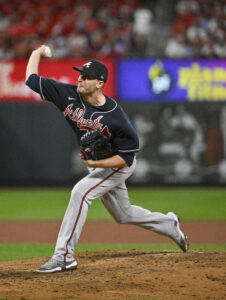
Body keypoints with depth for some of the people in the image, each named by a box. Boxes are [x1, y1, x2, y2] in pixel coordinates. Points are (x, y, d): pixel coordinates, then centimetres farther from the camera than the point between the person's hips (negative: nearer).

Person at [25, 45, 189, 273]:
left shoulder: (115, 117, -30)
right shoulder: (69, 95, -17)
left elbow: (127, 157, -24)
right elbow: (32, 79, -12)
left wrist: (96, 164, -34)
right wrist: (37, 53, -5)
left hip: (118, 165, -7)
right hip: (96, 164, 7)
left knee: (80, 192, -27)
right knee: (123, 215, 20)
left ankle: (63, 256, -27)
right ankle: (168, 224, 47)